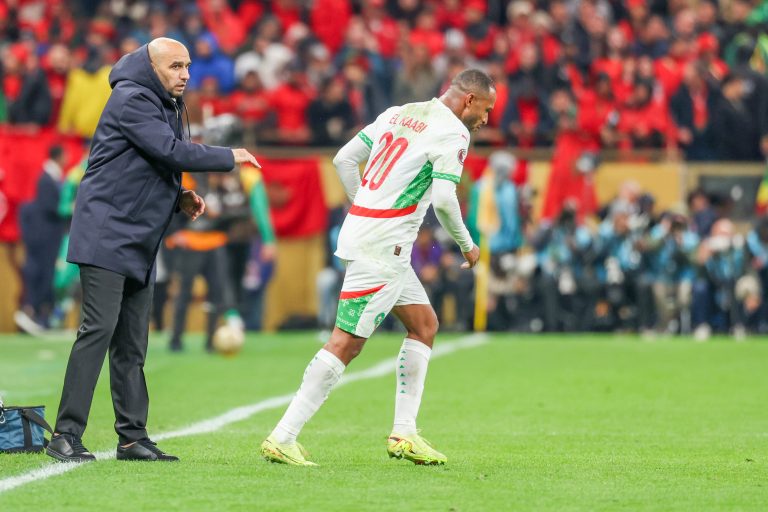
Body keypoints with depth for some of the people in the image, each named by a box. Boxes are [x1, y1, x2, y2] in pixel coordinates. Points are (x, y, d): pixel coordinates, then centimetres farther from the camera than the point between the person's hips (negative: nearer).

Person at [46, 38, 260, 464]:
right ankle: (66, 435, -15)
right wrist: (230, 157, -10)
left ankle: (132, 437, 12)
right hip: (106, 234, -10)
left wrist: (180, 199, 6)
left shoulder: (163, 107, 19)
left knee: (132, 343, 9)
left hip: (138, 244, 10)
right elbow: (172, 151, -21)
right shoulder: (132, 100, -12)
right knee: (99, 329, -14)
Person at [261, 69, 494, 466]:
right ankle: (283, 437, -10)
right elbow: (443, 198, -19)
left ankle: (404, 433, 14)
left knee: (424, 325, 16)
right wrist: (467, 246, -3)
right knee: (346, 343, -9)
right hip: (382, 247, -10)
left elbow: (343, 159, 15)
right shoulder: (453, 132, -9)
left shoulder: (398, 113, 15)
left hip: (361, 228, 10)